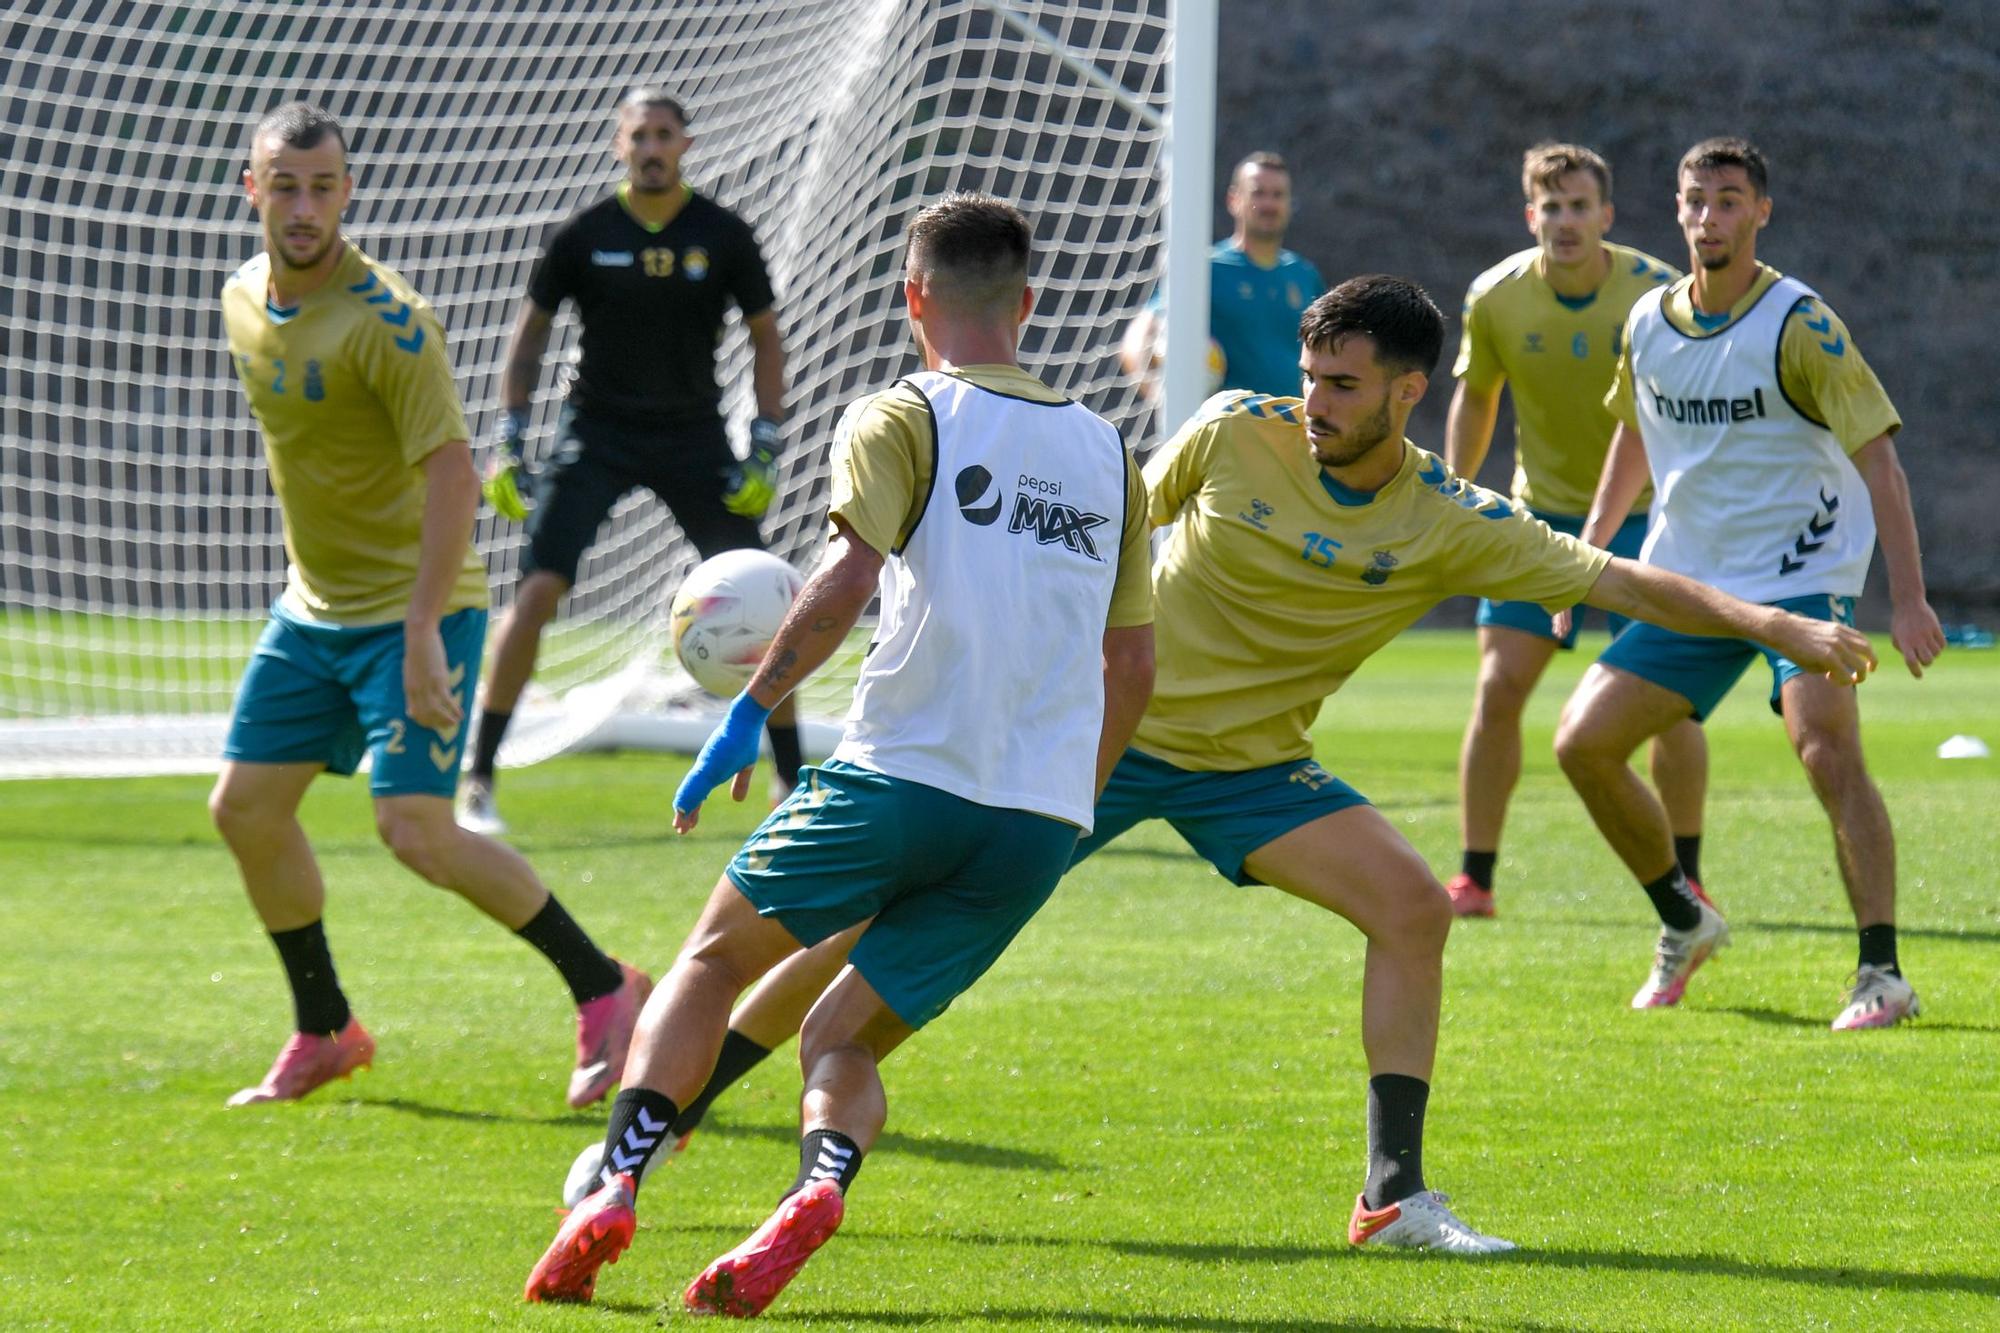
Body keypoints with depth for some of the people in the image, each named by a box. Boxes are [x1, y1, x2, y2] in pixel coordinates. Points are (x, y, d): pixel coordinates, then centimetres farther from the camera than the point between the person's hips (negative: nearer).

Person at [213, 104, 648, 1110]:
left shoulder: (388, 322, -21)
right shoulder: (245, 301, 4)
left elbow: (453, 476, -25)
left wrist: (421, 633, -30)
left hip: (413, 609, -8)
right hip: (313, 609, 8)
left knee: (417, 831, -16)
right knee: (245, 807, 6)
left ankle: (602, 991, -1)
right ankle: (324, 1032, 22)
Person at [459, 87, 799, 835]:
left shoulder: (723, 237, -4)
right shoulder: (585, 236, -5)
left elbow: (765, 336, 5)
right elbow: (532, 329, 5)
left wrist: (765, 449, -3)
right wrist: (509, 443, -1)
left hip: (693, 435, 1)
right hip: (597, 430, -1)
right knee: (538, 590, -15)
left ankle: (793, 780, 10)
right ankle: (477, 777, -6)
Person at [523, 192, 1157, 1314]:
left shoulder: (900, 422, 2)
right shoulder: (1108, 452, 18)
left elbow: (847, 580, -16)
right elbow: (1132, 665, 20)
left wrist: (752, 709, -10)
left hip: (904, 778, -4)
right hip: (1042, 822, 4)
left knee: (714, 959, 18)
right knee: (841, 1039, 13)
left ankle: (615, 1190, 1)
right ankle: (821, 1188, -19)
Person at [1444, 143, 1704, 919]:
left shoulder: (1656, 294, -15)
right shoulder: (1496, 298, -9)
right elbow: (1474, 398, 8)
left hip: (1642, 515, -1)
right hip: (1540, 517, 1)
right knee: (1499, 687, -8)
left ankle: (1686, 877, 8)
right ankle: (1474, 877, 1)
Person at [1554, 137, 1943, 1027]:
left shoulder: (1800, 326, -13)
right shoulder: (1649, 323, 5)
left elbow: (1876, 457, -15)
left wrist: (1908, 598, -22)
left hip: (1802, 576, -6)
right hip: (1689, 581, 6)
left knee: (1826, 747, -27)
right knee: (1582, 743, -2)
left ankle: (1881, 974, -26)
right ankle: (1685, 925, 18)